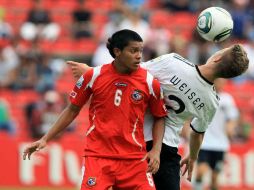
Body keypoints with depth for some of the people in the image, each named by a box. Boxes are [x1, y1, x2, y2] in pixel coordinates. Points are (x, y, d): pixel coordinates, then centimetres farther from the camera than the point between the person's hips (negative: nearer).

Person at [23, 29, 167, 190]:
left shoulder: (150, 82, -1)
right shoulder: (94, 76, -2)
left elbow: (160, 117, 12)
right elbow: (73, 110, 10)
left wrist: (156, 150, -3)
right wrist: (45, 139, 7)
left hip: (135, 159, 1)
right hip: (98, 156, -1)